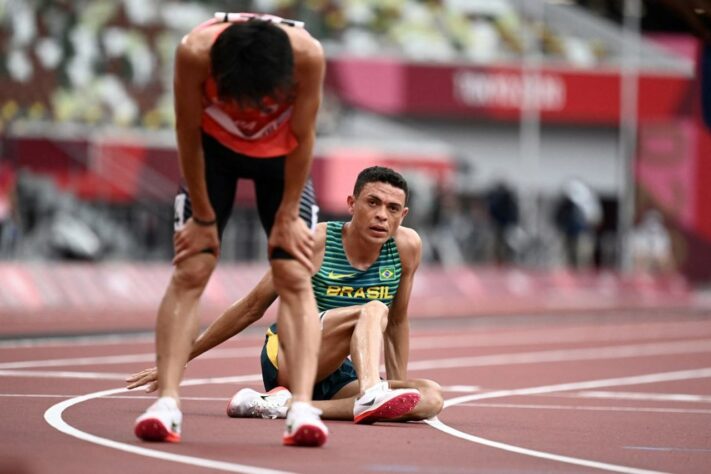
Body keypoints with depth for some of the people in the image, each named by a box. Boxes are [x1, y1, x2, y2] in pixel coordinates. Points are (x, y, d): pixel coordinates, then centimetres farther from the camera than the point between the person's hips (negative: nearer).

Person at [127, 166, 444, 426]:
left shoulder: (406, 246, 0)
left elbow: (397, 322, 14)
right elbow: (252, 308, -2)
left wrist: (399, 387, 14)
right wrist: (179, 359, 2)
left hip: (340, 377, 5)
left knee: (431, 399, -25)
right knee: (372, 309, -28)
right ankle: (370, 395, -54)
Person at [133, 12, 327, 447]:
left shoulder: (307, 55, -36)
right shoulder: (195, 53, -36)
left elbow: (303, 138, -20)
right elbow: (189, 135, -20)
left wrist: (286, 217, -13)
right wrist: (204, 217, -13)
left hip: (282, 154, 0)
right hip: (215, 149, 0)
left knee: (295, 277, -11)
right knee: (190, 272, -11)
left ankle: (302, 408, -18)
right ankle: (167, 402, -15)